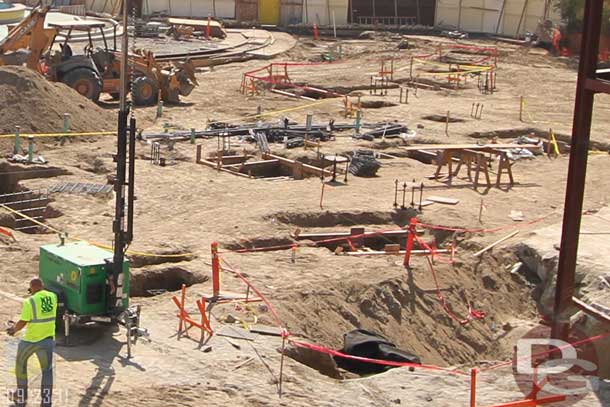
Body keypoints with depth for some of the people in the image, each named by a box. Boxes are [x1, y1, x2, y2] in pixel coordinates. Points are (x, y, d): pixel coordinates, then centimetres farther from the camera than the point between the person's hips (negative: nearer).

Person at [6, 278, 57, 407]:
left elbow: (22, 323, -12)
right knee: (47, 370, 13)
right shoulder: (53, 296, 0)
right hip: (48, 341, 3)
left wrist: (14, 330, 5)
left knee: (21, 365, 22)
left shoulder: (30, 301, -16)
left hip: (30, 341, -3)